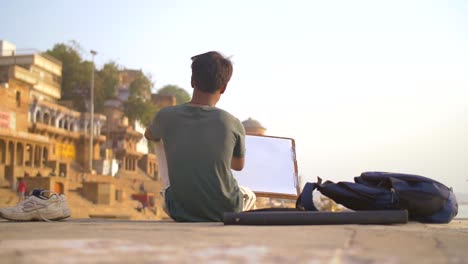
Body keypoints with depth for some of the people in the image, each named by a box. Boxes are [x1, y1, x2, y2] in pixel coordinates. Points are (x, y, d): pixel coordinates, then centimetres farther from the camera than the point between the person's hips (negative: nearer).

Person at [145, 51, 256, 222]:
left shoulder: (166, 116, -12)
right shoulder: (232, 124, -13)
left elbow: (149, 136, 14)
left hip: (179, 211, 0)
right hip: (225, 211, 0)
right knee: (249, 196, 34)